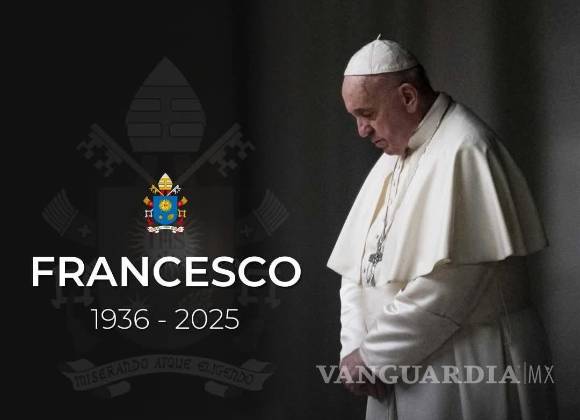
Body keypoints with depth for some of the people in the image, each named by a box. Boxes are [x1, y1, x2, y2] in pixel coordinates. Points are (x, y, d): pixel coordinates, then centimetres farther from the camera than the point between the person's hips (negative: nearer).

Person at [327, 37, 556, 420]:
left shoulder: (462, 151, -16)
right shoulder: (392, 161, 12)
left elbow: (446, 284, -23)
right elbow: (358, 266, 9)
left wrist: (373, 355, -16)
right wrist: (354, 347, -6)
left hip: (466, 367, -7)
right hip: (403, 370, 7)